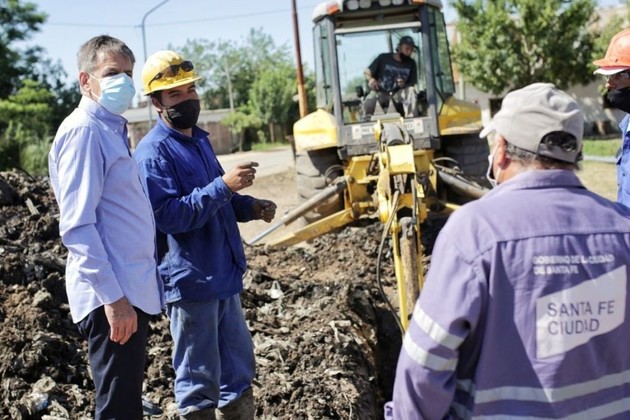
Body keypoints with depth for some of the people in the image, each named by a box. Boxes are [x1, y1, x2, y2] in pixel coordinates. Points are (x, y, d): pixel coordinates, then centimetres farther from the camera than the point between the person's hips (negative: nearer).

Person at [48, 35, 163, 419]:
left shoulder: (113, 129, 15)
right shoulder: (83, 131, -13)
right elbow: (77, 226, -19)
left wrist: (130, 291, 15)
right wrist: (112, 297, -23)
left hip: (133, 290, 9)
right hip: (113, 299, -9)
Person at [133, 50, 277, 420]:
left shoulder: (199, 139, 12)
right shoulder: (154, 151, -14)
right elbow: (168, 216, -24)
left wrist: (249, 206, 5)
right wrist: (223, 186, -28)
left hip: (225, 276, 9)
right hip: (190, 281, -8)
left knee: (239, 370, 19)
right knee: (199, 383, 4)